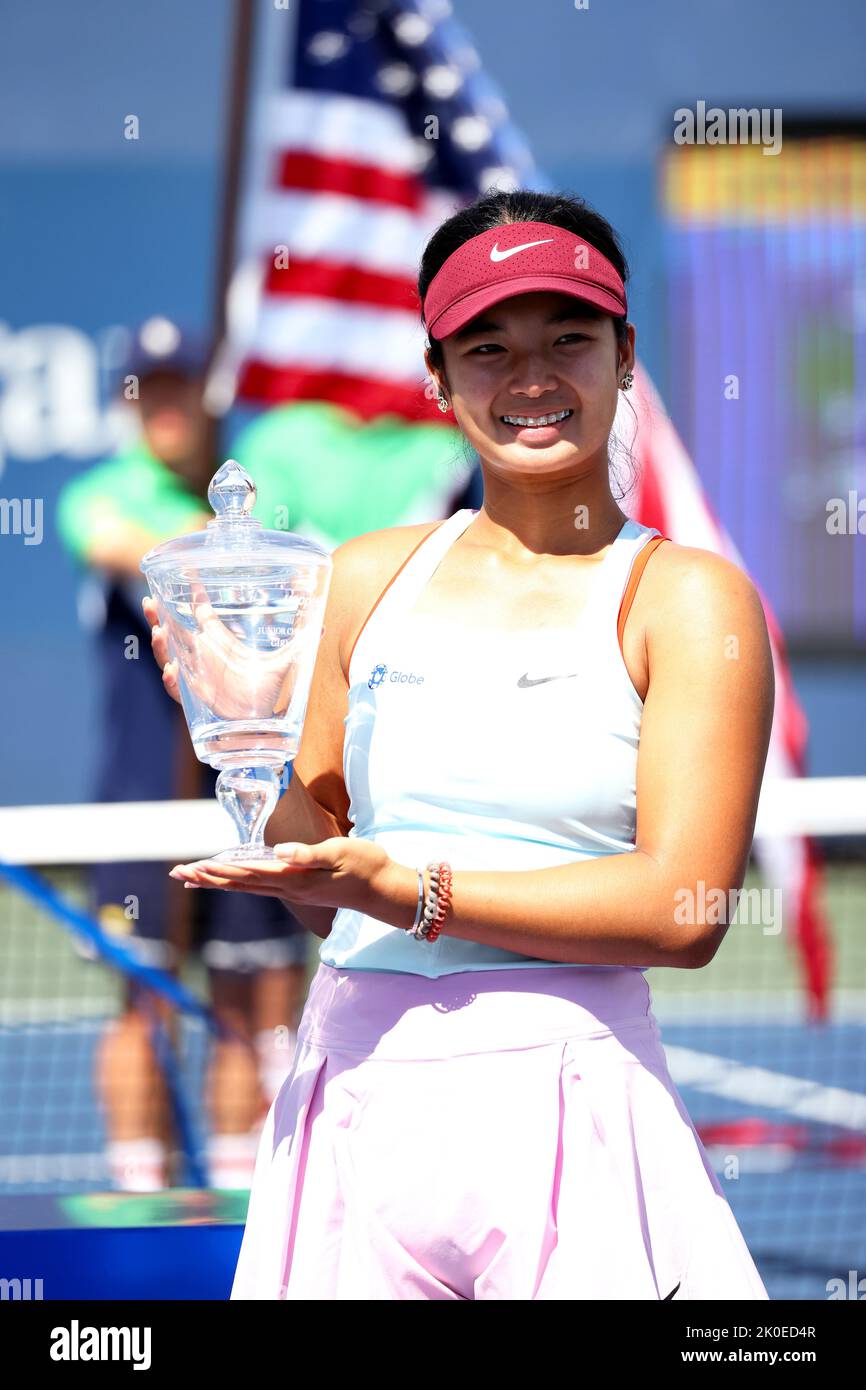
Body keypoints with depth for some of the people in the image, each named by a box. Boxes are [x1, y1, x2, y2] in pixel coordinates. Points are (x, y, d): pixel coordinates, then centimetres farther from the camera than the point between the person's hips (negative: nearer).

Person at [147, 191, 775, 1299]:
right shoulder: (369, 578, 12)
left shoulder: (685, 596, 0)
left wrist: (409, 891, -15)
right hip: (354, 1101, 3)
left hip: (560, 1108, -3)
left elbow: (682, 909, -10)